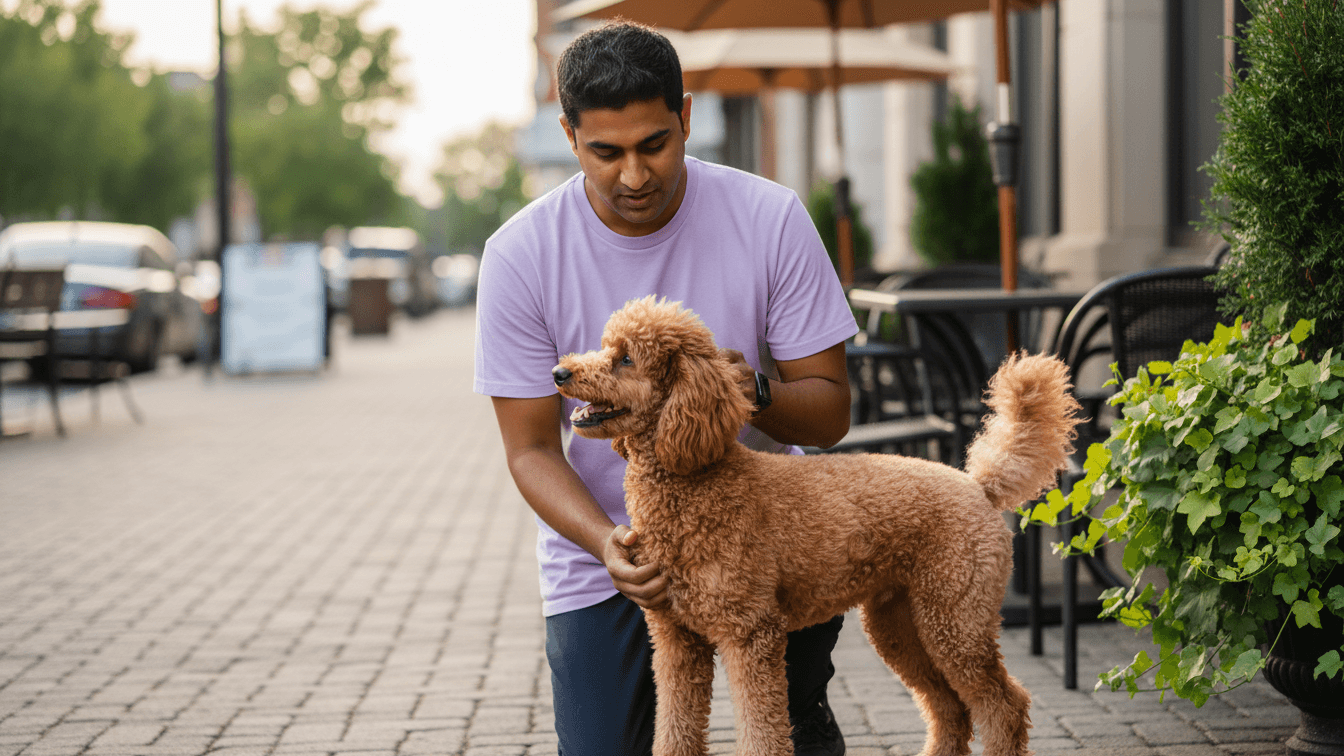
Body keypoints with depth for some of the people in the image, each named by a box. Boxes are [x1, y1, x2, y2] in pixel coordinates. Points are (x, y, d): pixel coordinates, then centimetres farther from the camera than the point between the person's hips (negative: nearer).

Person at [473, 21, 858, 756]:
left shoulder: (770, 219, -13)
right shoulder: (521, 254, -13)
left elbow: (830, 411, -8)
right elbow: (531, 449, -9)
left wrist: (756, 392, -30)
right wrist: (606, 542, -27)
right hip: (601, 553, 0)